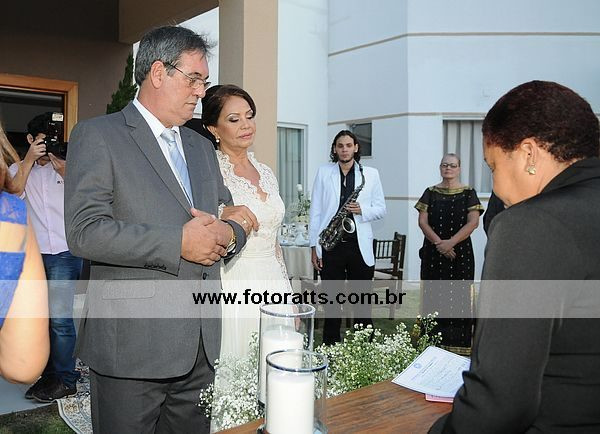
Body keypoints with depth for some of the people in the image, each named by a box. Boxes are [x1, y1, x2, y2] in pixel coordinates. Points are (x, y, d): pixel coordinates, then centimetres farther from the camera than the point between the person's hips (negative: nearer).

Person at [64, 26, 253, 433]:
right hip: (131, 344, -6)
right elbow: (85, 230, -15)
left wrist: (228, 234, -5)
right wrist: (178, 243, -18)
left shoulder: (201, 146, 16)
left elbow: (233, 218, 19)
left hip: (201, 343, 6)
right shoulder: (98, 135, -5)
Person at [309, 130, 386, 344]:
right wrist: (314, 246, 1)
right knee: (332, 300, 7)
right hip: (330, 246, 0)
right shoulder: (323, 172, 6)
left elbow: (381, 209, 9)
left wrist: (362, 210, -13)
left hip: (360, 247, 0)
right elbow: (315, 211, 5)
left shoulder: (371, 174, 7)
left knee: (363, 301, 6)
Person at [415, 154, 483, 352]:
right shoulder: (430, 193, 7)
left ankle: (458, 342, 6)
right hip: (433, 253, 2)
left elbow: (473, 222, -8)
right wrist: (438, 243, -13)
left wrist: (451, 242, -17)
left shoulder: (468, 193, 2)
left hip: (460, 253, -2)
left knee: (458, 296, -1)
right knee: (433, 295, 3)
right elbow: (422, 221, 0)